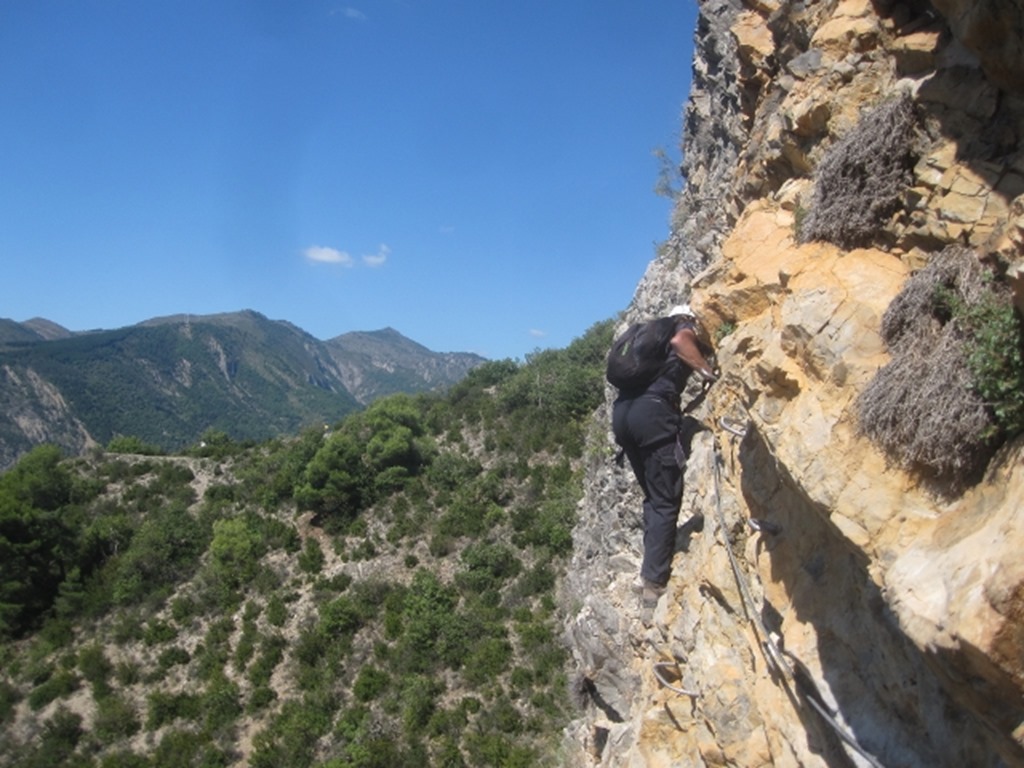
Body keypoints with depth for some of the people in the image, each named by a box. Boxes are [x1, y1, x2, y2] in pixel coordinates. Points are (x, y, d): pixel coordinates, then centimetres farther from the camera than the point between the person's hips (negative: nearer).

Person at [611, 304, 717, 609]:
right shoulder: (686, 329, 13)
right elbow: (680, 341, -13)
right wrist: (709, 372, -12)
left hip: (622, 410, 8)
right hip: (651, 411, -7)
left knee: (654, 497, 17)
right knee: (666, 500, -4)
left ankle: (650, 572, 17)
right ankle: (654, 583, -7)